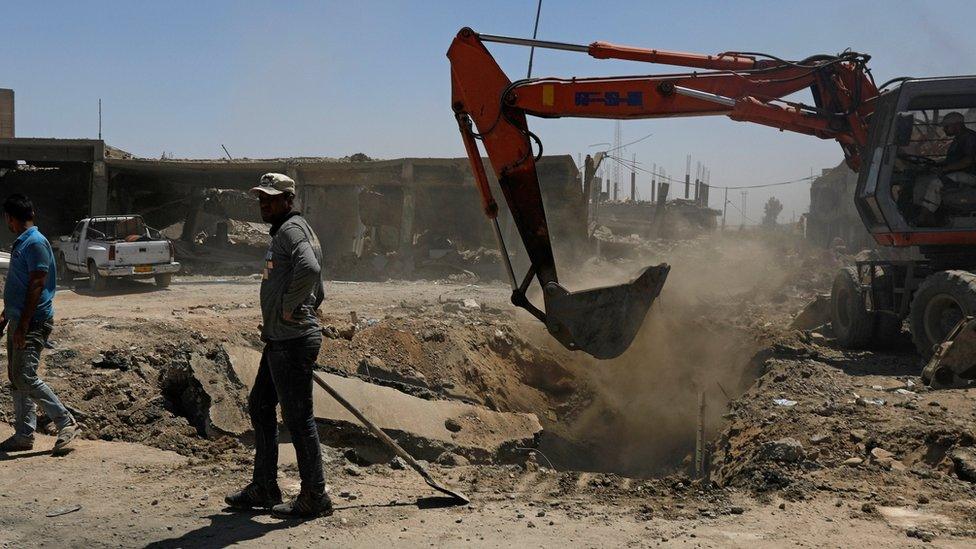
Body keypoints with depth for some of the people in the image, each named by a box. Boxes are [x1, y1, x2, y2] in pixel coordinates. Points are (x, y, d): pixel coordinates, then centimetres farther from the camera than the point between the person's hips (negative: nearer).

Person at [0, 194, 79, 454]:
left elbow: (37, 286, -20)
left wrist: (23, 325, -23)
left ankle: (67, 423, -6)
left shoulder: (36, 243, -15)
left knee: (25, 378, -15)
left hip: (33, 322, -10)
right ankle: (23, 435, 15)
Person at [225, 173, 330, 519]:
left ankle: (314, 498, 3)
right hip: (280, 340, 11)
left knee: (298, 417, -5)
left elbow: (309, 269, -34)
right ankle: (264, 489, 28)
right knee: (260, 407, 18)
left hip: (291, 342, -11)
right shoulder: (288, 230, 21)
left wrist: (288, 308, -22)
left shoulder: (290, 229, -12)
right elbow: (318, 292, 26)